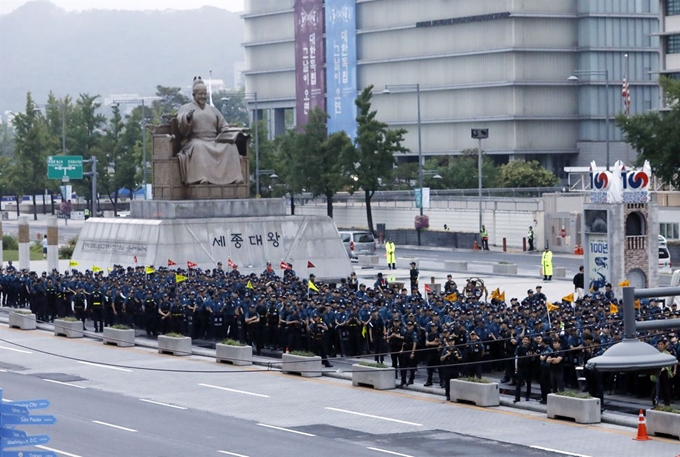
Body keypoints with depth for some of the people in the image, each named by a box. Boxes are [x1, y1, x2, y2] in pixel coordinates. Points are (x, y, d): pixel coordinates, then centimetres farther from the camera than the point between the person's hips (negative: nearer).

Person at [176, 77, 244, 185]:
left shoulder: (212, 110, 26)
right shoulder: (185, 108, 13)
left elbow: (224, 126, 25)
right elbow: (181, 123, -5)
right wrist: (187, 117, -27)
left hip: (214, 142, 4)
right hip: (195, 141, -4)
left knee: (230, 146, -25)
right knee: (199, 147, -40)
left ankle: (233, 176, -35)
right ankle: (202, 177, -54)